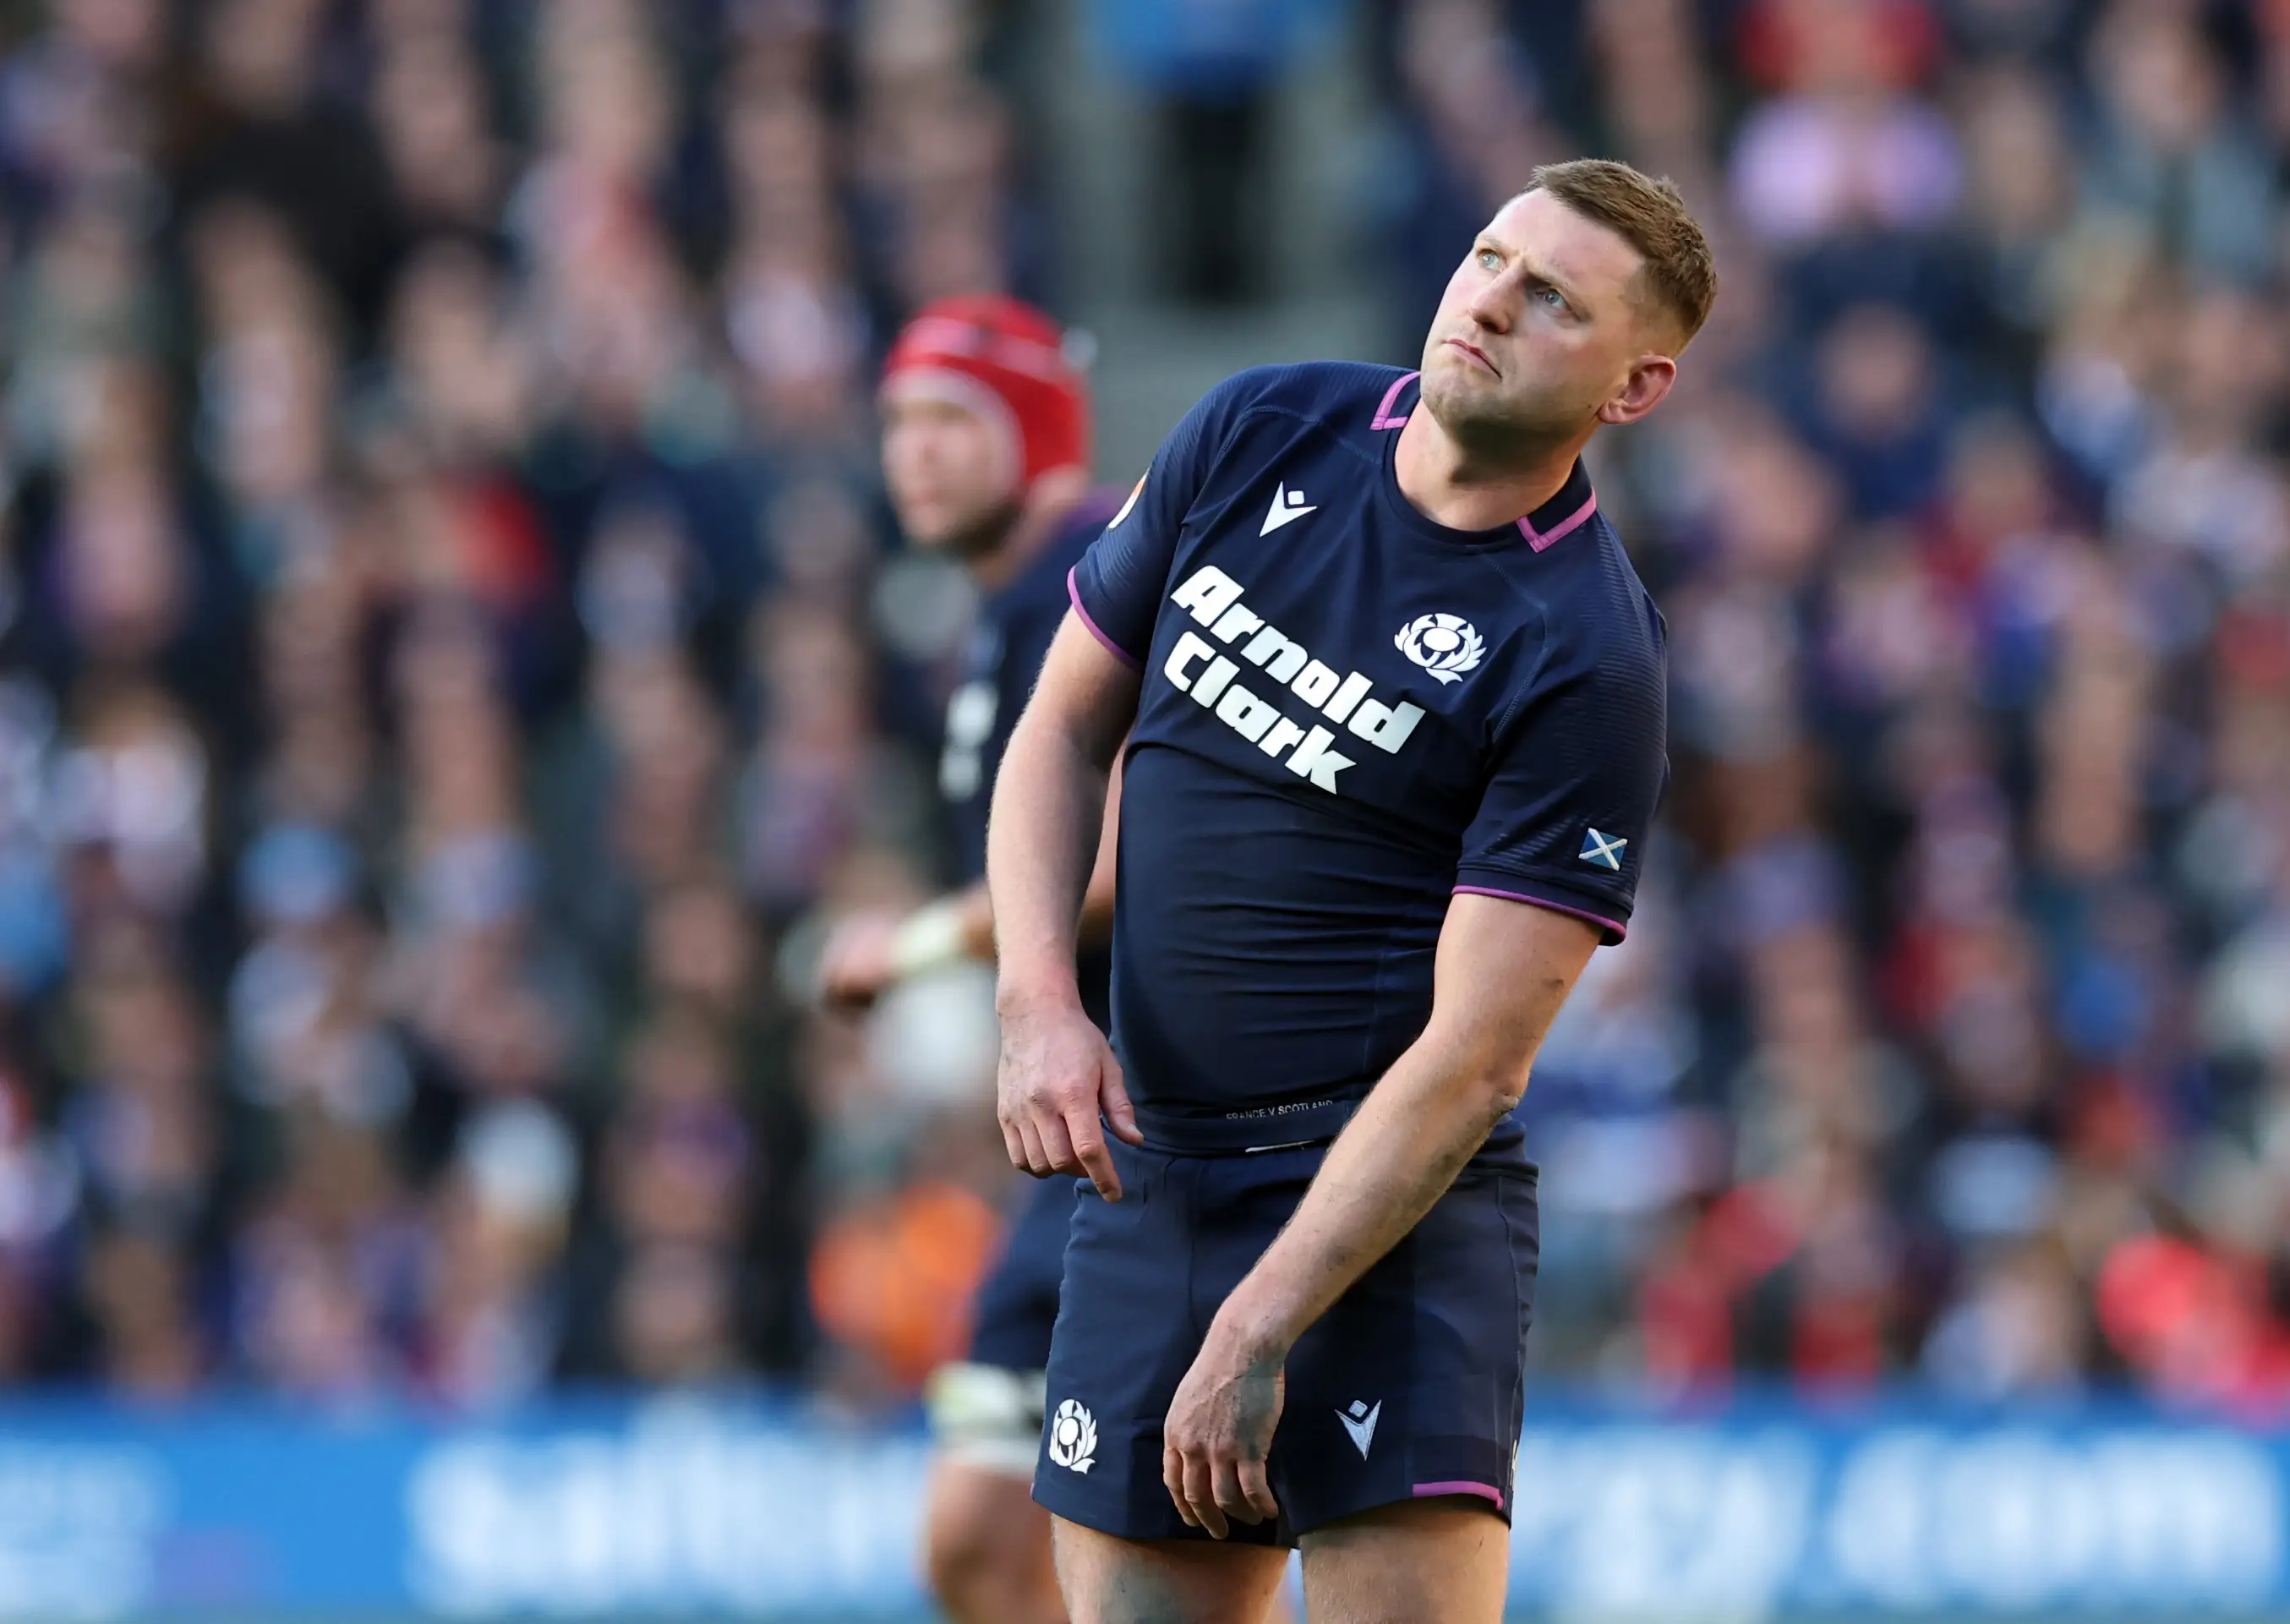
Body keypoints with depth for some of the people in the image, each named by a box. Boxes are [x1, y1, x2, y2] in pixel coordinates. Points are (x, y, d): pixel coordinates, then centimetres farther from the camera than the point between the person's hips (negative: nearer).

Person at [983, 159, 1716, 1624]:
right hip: (1150, 1174, 5)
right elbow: (1067, 728, 13)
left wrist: (1256, 1337, -20)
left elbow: (1472, 1059, -17)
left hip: (1394, 1209, -5)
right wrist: (1039, 998, -5)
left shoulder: (1587, 665, -14)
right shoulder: (1259, 435, 3)